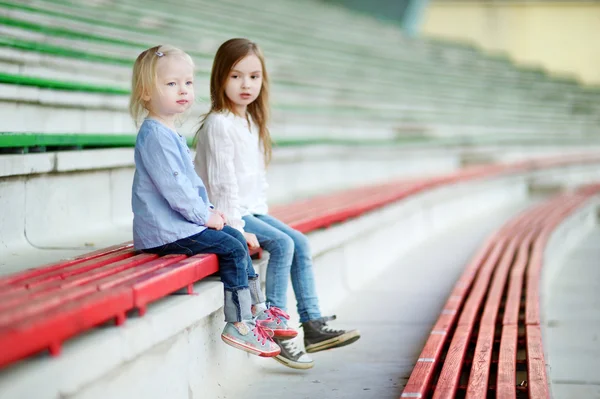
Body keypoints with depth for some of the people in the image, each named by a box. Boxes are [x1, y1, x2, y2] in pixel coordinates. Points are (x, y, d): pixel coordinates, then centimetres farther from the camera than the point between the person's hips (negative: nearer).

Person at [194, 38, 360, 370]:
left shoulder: (252, 122, 14)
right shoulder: (219, 124, -15)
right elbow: (222, 181, -19)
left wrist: (263, 214, 12)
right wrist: (237, 228, -22)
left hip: (252, 211, 9)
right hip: (227, 214, -9)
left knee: (301, 243, 1)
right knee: (283, 245, -21)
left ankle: (312, 325, 4)